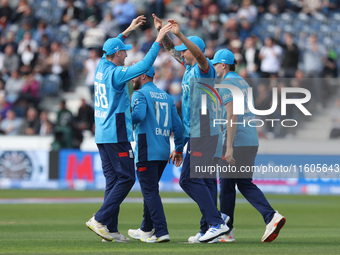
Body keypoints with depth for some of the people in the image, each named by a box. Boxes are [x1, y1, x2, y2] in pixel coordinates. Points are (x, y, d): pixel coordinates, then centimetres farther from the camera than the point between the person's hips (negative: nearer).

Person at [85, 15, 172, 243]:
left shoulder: (101, 68, 9)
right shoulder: (116, 73, -15)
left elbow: (111, 48, 30)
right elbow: (144, 66, -23)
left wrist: (127, 31, 31)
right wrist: (158, 41, -19)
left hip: (102, 135, 9)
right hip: (116, 135, -9)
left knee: (113, 179, 9)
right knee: (126, 177, -5)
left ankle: (110, 230, 5)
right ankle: (100, 220, -13)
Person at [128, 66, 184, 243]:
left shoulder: (140, 94, -4)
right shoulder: (167, 96, 17)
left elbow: (139, 115, -24)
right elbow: (177, 124, 14)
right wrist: (179, 149, 17)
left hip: (147, 152, -8)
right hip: (164, 152, 8)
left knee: (150, 191, -8)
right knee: (151, 189, 20)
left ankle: (161, 232, -17)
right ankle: (146, 230, 28)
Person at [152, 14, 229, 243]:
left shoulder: (204, 69, -12)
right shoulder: (189, 67, 15)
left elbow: (200, 55, -34)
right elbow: (172, 50, 26)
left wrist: (180, 35, -41)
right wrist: (161, 31, 16)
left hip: (203, 134, -10)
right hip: (196, 133, 10)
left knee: (189, 179, -13)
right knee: (206, 180, 8)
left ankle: (217, 222, -16)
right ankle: (209, 229, 10)